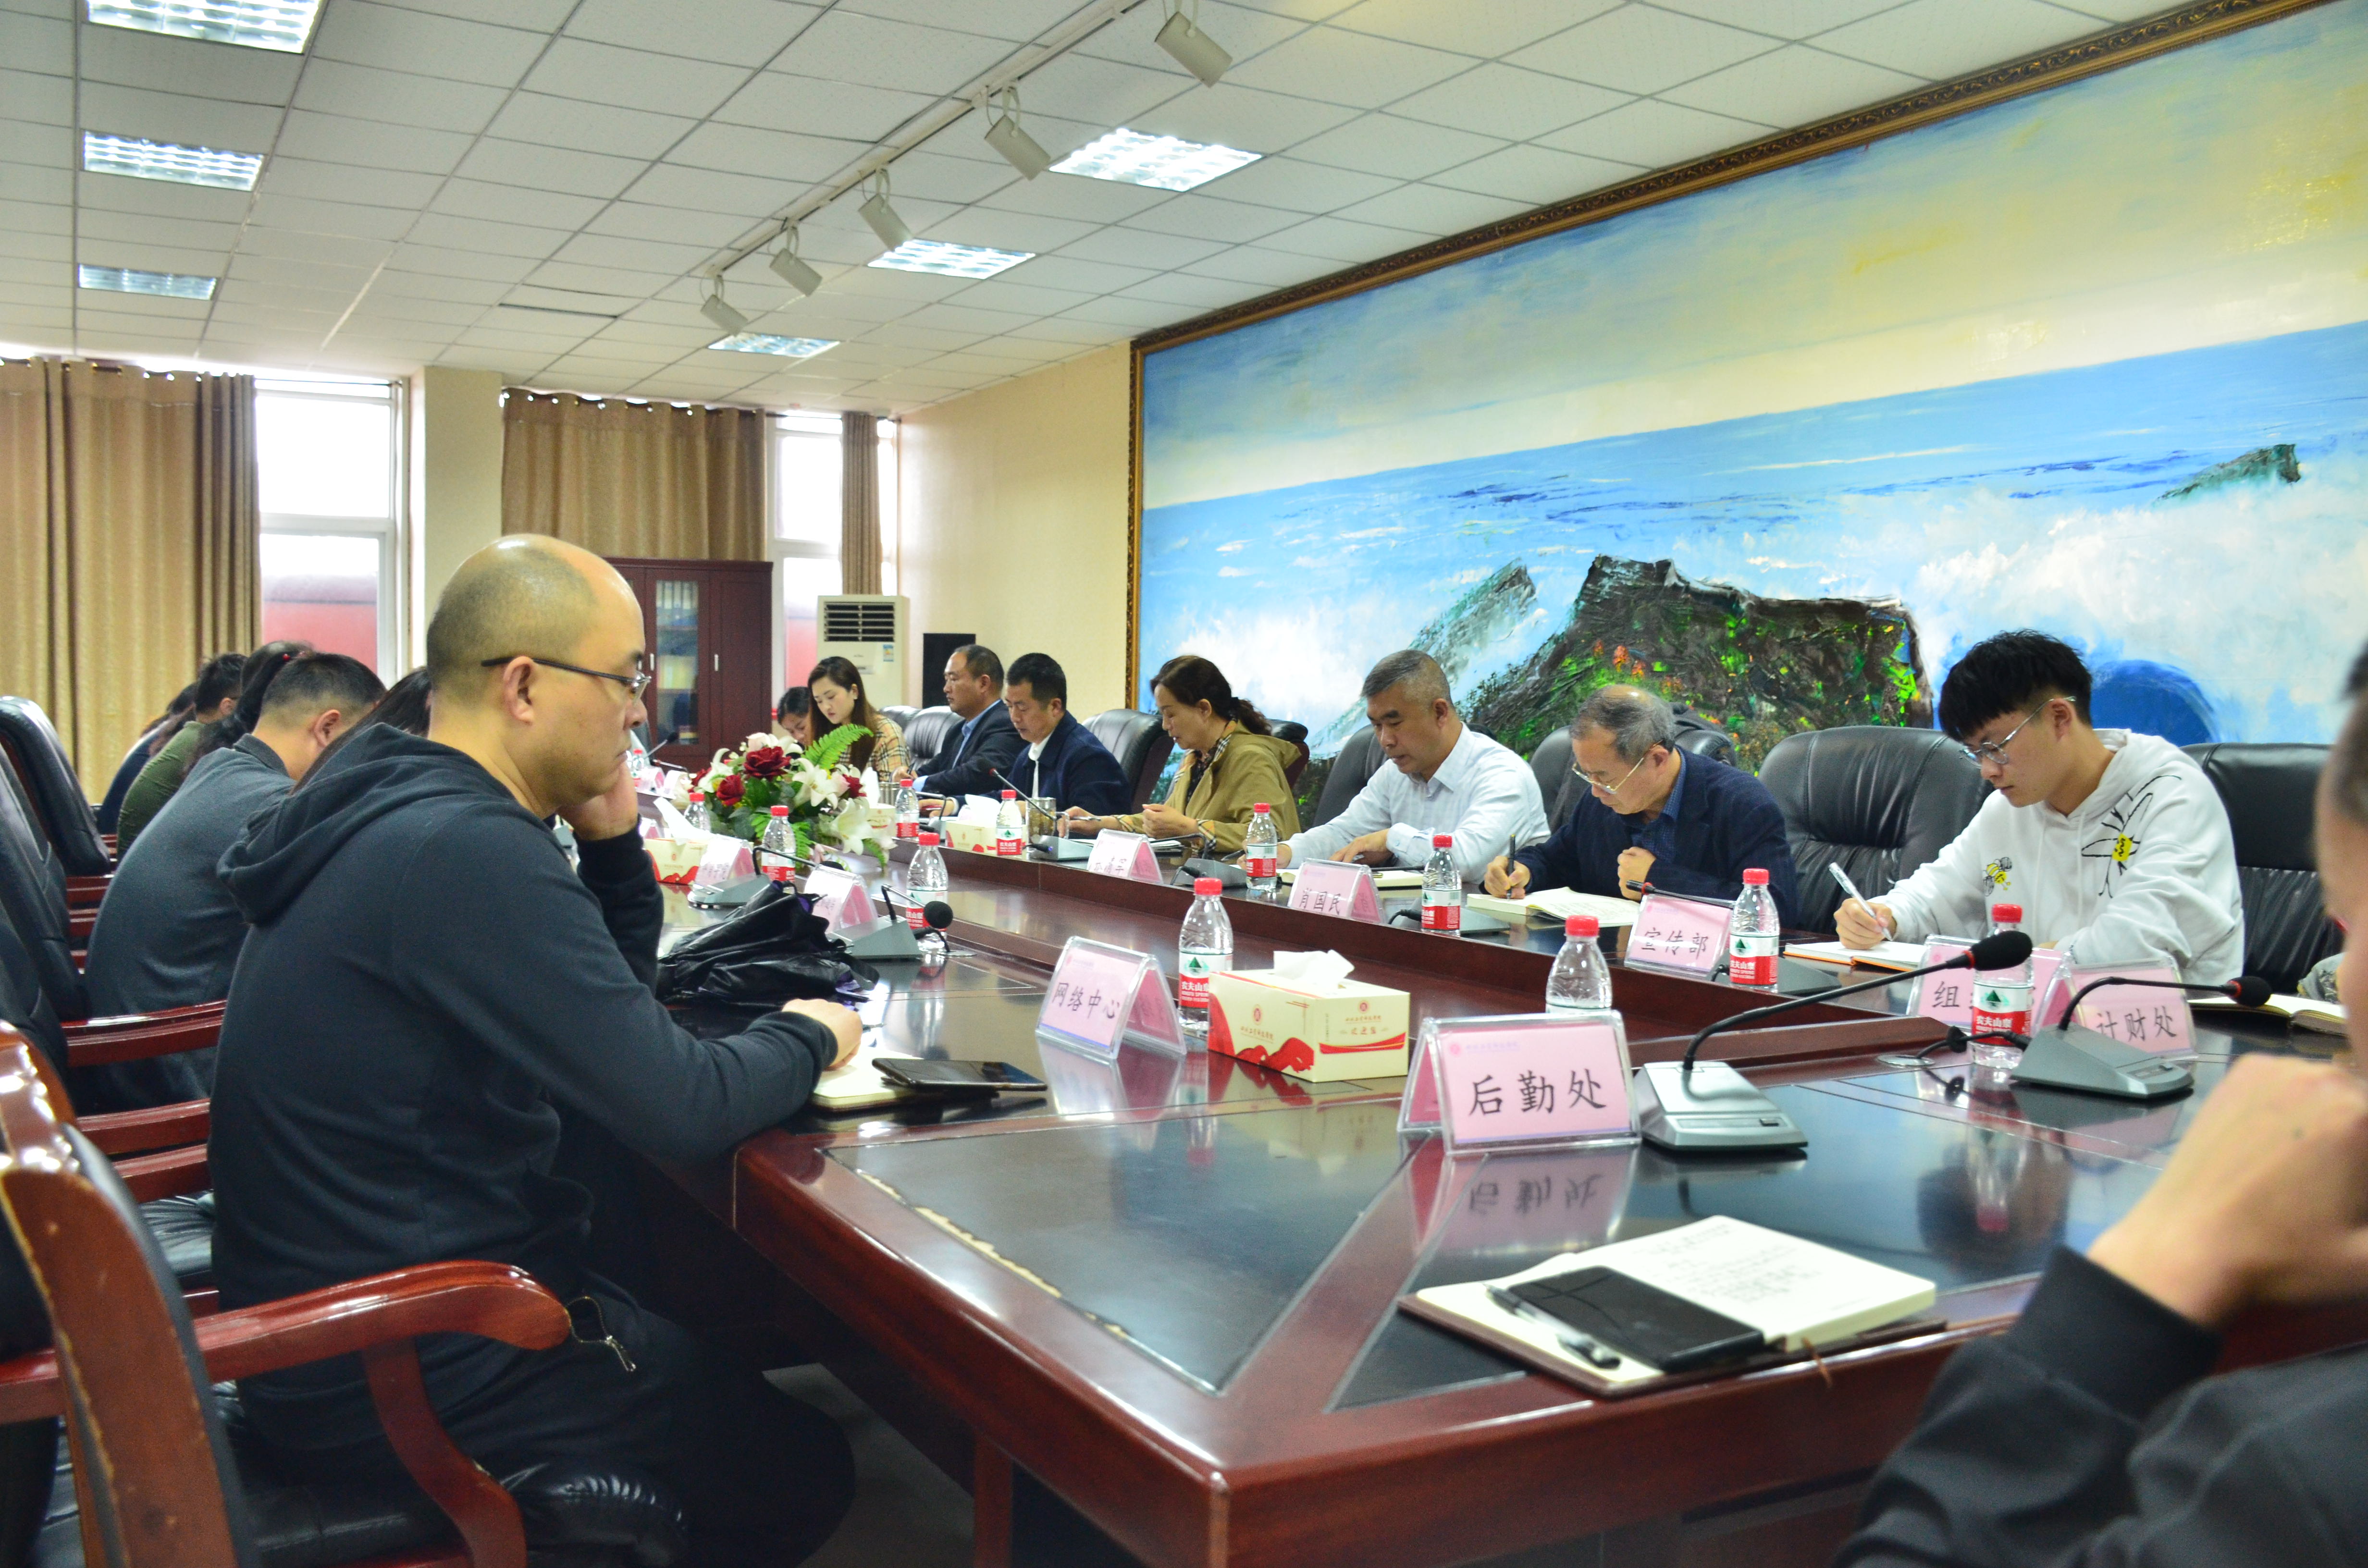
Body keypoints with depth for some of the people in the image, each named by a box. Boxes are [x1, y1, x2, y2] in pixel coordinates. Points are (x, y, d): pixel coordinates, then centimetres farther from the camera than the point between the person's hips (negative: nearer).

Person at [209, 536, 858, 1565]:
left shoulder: (395, 810, 5)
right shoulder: (468, 852, -27)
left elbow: (608, 1001, 15)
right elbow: (685, 1112, -27)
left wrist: (611, 840, -1)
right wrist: (807, 1037, -8)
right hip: (390, 1377, -10)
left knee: (712, 1338, 23)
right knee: (803, 1469, 0)